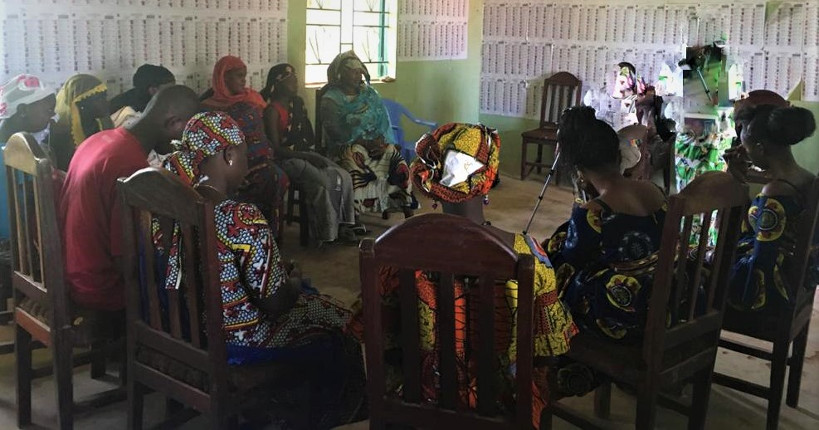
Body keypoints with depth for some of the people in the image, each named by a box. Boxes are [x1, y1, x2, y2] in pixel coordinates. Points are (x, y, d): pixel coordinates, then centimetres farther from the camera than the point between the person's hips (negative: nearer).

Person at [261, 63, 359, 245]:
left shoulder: (297, 103, 13)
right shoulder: (272, 110, -12)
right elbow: (276, 148, -16)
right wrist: (306, 156, -20)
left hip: (304, 154, 8)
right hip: (286, 160, -8)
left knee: (343, 176, -13)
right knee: (324, 182, -28)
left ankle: (342, 226, -9)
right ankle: (326, 234, -16)